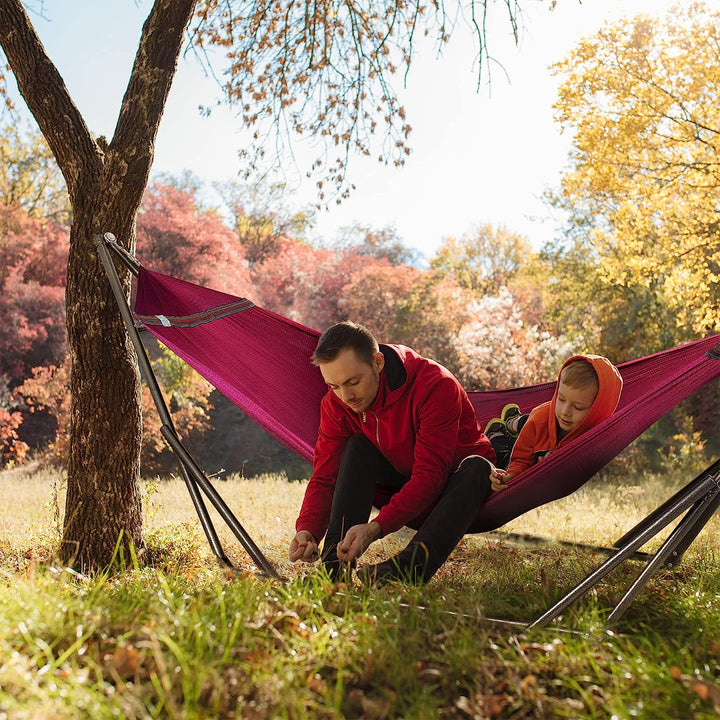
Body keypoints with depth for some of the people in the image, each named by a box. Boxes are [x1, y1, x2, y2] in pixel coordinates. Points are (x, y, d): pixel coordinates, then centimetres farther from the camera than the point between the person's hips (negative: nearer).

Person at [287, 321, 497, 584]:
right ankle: (335, 566, -30)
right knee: (358, 447, -22)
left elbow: (429, 475, -36)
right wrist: (307, 529, -35)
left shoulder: (436, 385, -31)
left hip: (460, 492, -3)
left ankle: (410, 566, -52)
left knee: (476, 466, -37)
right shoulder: (336, 403, -15)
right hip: (404, 492, 4)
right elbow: (324, 477, -15)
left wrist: (375, 528, -46)